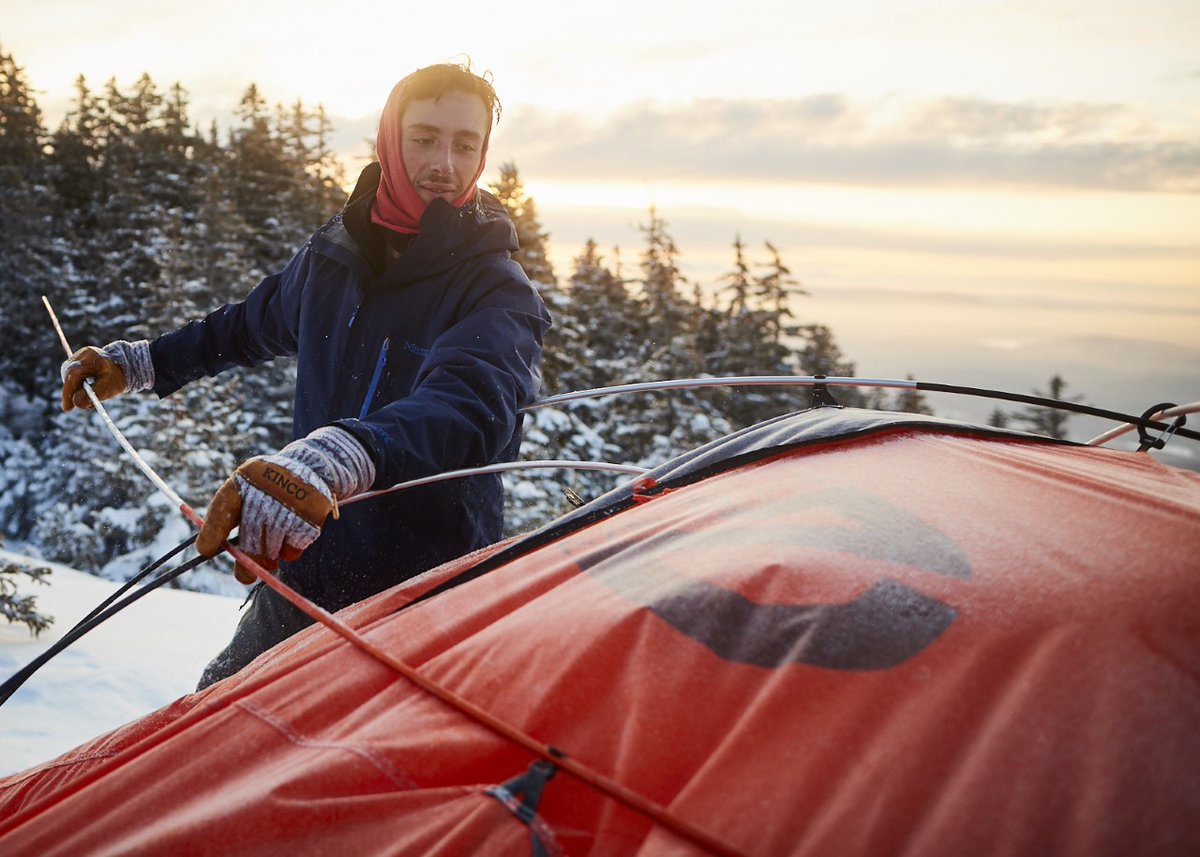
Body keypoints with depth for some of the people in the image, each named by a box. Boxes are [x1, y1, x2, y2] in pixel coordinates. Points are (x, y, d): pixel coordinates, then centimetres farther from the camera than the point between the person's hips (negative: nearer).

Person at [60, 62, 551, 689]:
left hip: (427, 609, -5)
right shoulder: (333, 254, 3)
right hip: (302, 577, 6)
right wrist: (139, 363, 31)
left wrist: (332, 459, -53)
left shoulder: (497, 293, -15)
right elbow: (254, 325, 24)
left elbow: (467, 408, -36)